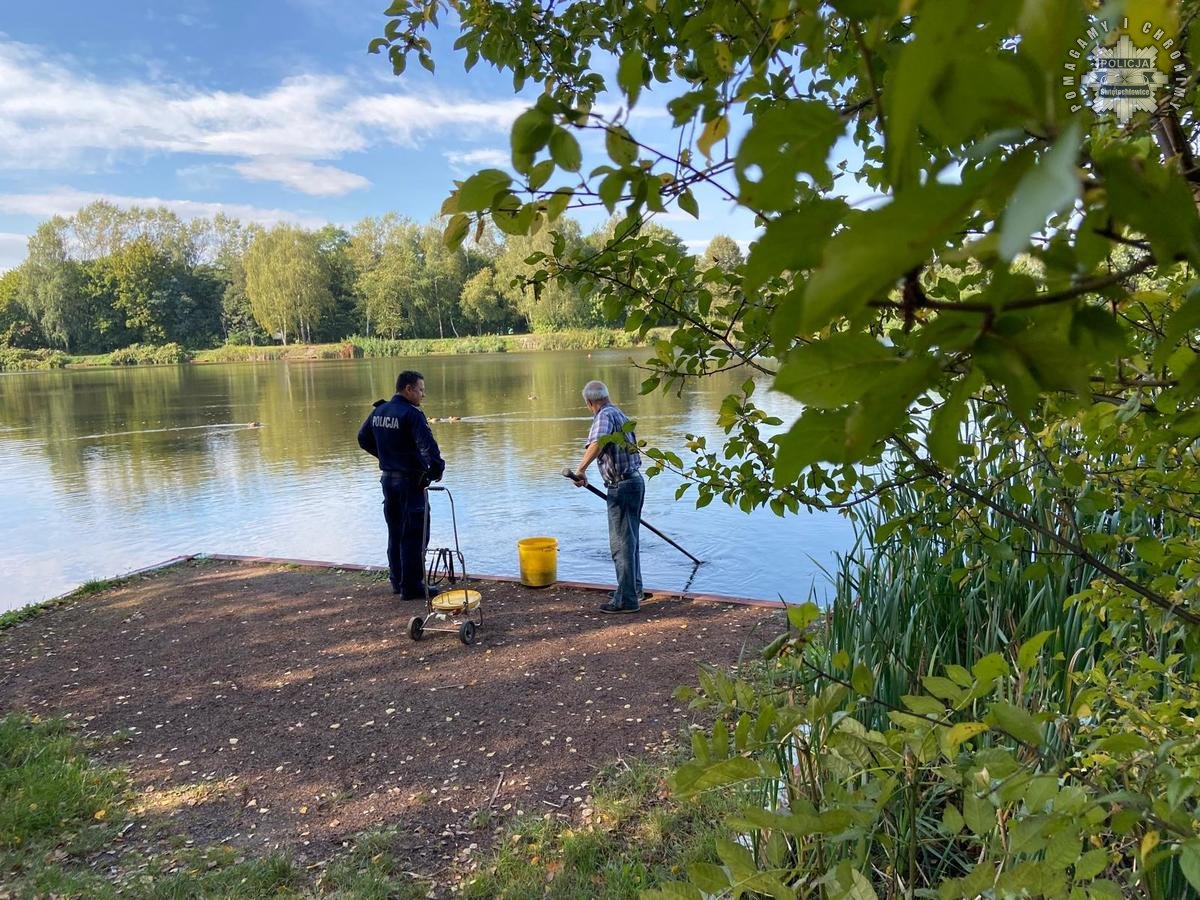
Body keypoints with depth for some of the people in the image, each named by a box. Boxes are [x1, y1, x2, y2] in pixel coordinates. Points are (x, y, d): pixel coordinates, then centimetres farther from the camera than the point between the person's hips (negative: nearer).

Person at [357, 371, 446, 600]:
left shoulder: (378, 412, 8)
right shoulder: (411, 414, -17)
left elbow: (363, 439, 20)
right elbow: (428, 445, -29)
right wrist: (437, 468, -19)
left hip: (388, 479, 8)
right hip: (411, 481, -8)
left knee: (395, 533, 17)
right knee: (414, 535, -1)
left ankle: (398, 582, 26)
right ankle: (412, 587, 4)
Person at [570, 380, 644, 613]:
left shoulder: (605, 415, -12)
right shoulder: (621, 415, 18)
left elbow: (597, 444, -33)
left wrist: (580, 470, -31)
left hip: (621, 485, -10)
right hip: (635, 480, 10)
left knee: (621, 542, -5)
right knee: (630, 538, 19)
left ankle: (627, 599, -1)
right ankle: (634, 588, 31)